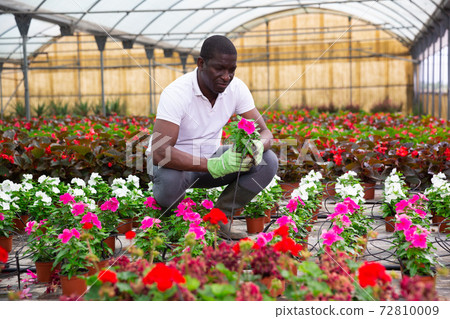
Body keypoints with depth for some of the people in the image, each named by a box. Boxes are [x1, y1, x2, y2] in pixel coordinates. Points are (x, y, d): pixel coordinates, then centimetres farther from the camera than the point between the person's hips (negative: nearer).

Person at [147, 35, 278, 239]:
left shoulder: (236, 88, -12)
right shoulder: (176, 94, -29)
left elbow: (265, 133, -9)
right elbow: (160, 153, -39)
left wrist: (258, 146, -37)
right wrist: (215, 165, -48)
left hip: (211, 157, 5)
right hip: (175, 162, -5)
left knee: (268, 161, -16)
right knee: (169, 179, -40)